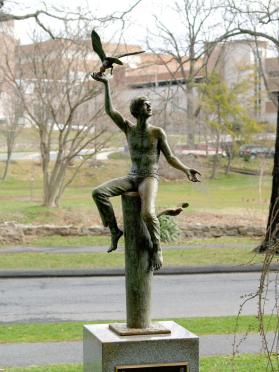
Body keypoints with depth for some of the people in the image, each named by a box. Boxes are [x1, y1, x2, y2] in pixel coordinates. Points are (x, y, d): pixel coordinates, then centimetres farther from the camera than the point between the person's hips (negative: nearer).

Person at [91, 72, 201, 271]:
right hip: (132, 178, 4)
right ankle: (115, 230, -5)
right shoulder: (128, 128, 5)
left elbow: (170, 157, 0)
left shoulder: (158, 132, -3)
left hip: (150, 179, -4)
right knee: (99, 192, -19)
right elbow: (110, 110, -4)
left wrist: (187, 170, -16)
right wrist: (106, 84, -10)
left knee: (148, 213, -33)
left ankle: (157, 249, -9)